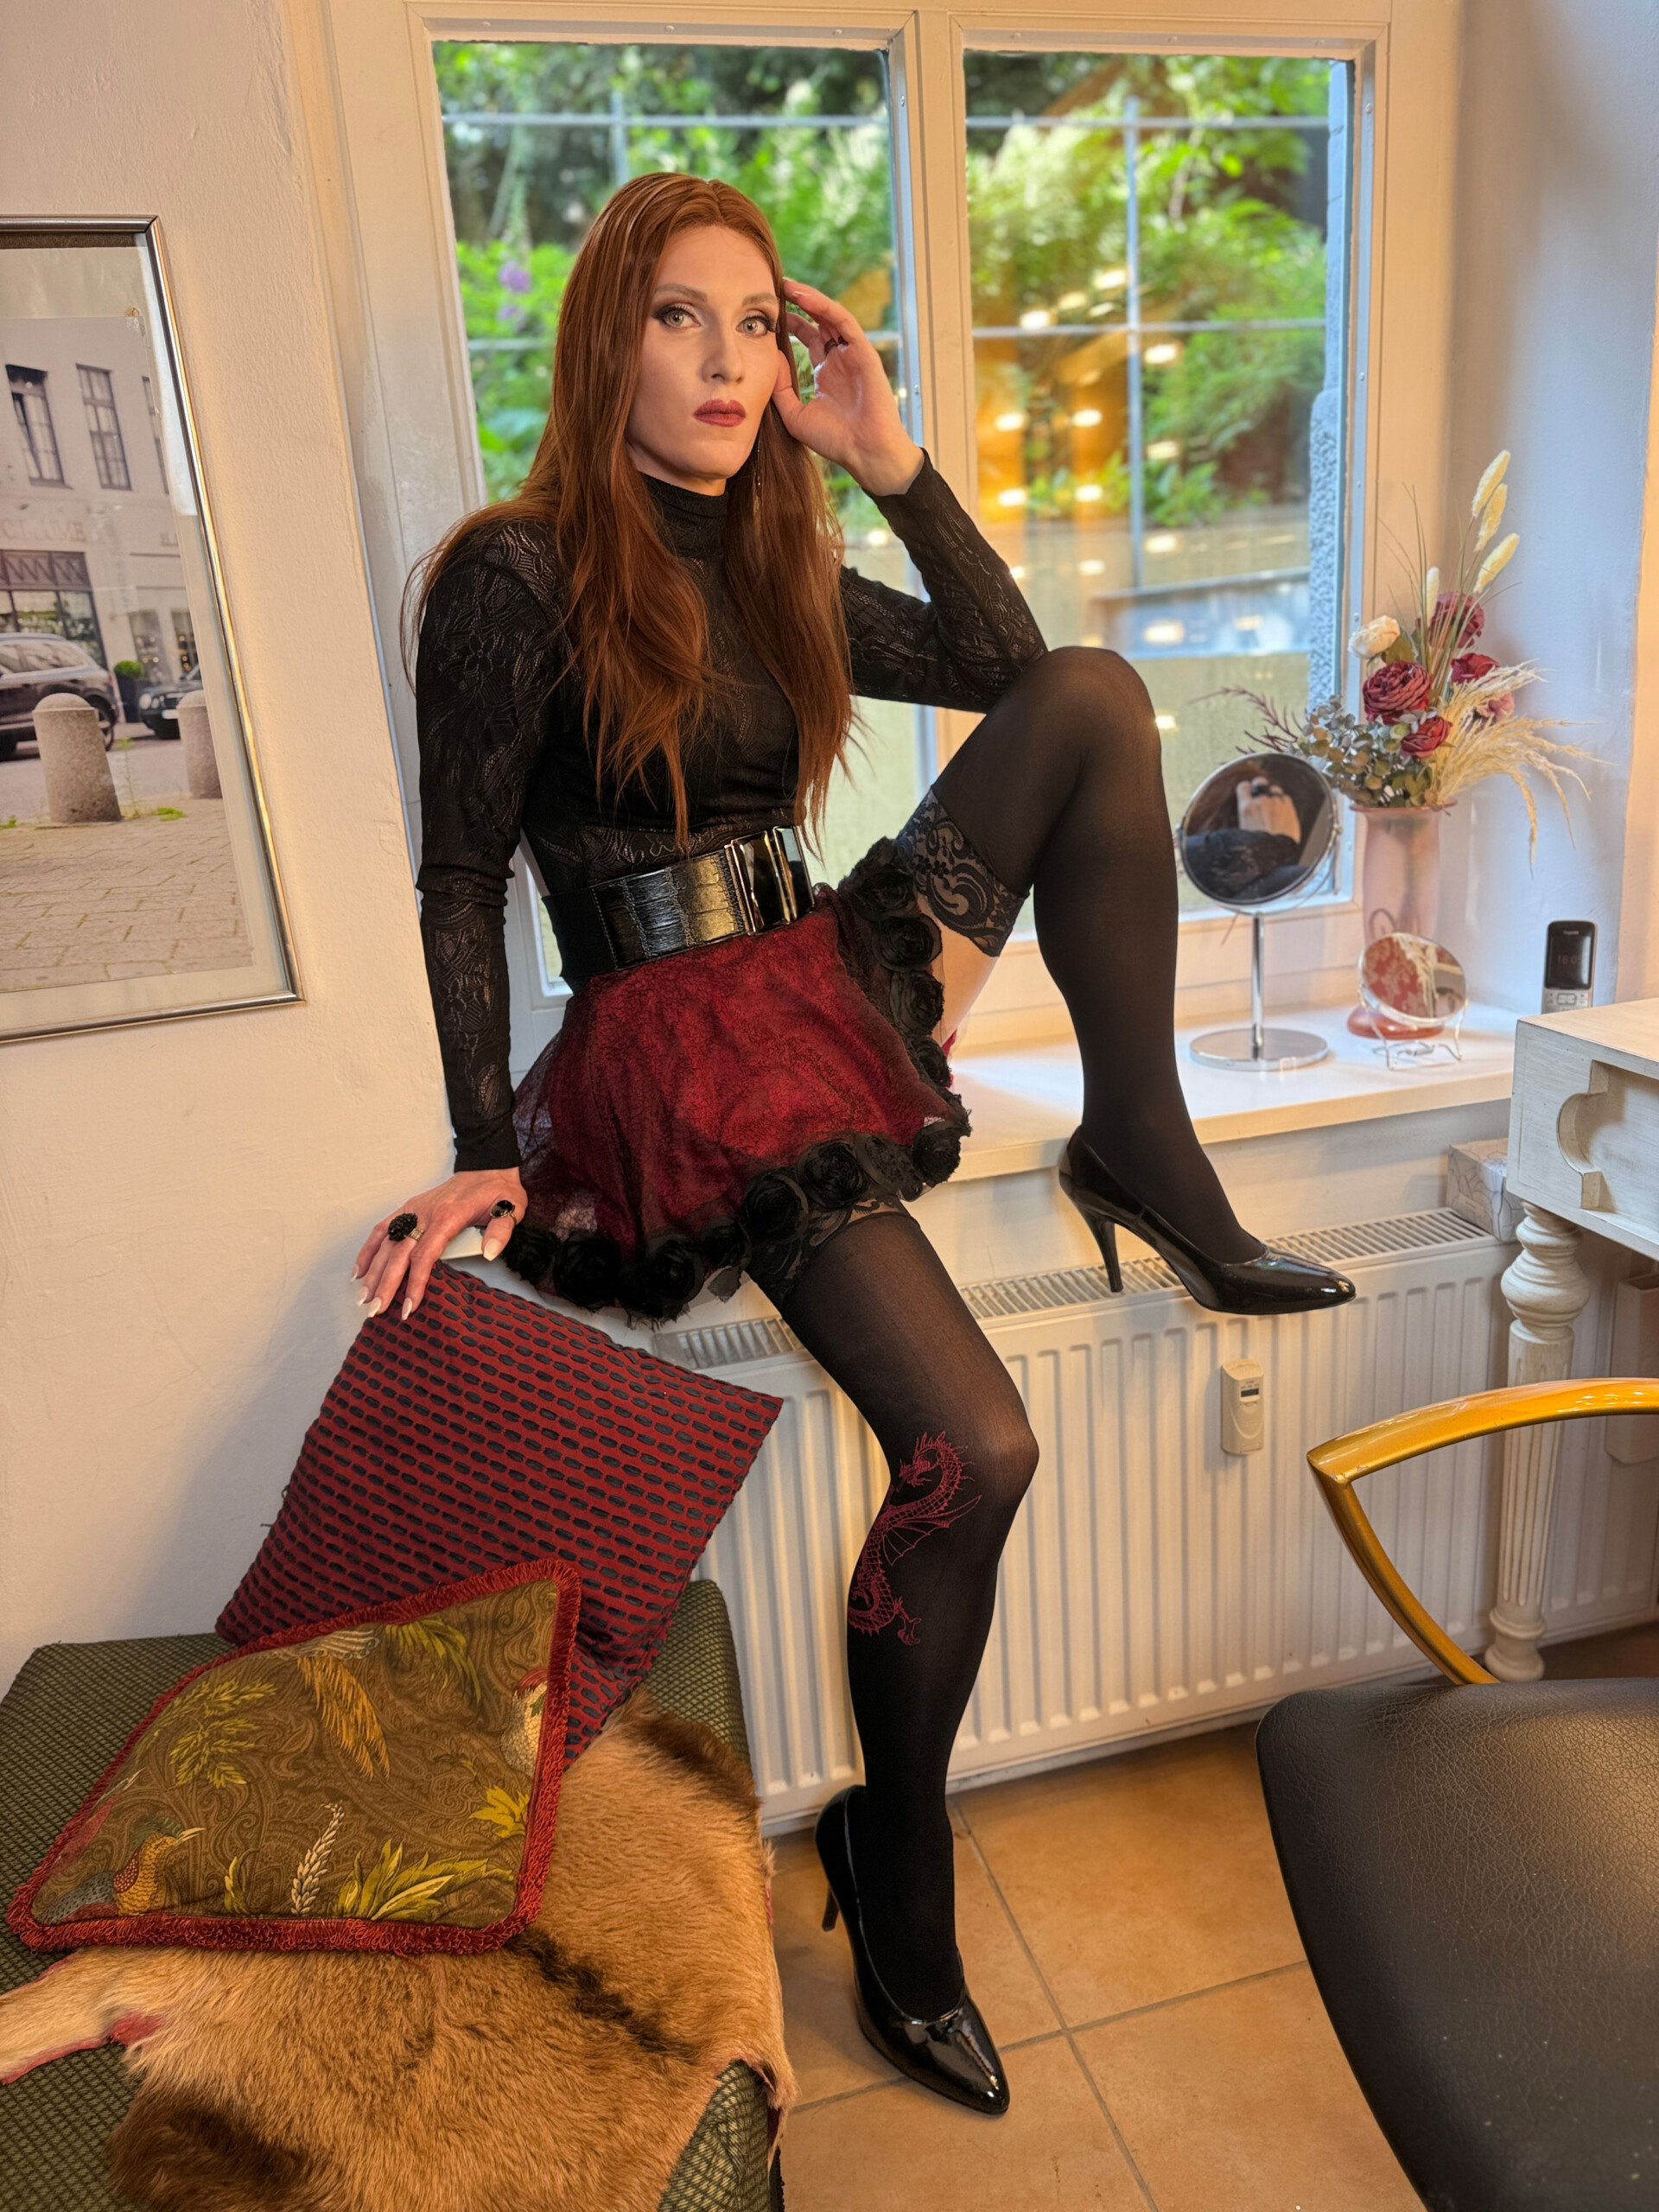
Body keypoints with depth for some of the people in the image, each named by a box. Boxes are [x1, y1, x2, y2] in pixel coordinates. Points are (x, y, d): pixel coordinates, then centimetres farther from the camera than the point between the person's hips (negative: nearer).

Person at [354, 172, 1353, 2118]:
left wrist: (895, 465, 3)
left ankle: (1142, 1152, -7)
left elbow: (1007, 671, 11)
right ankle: (895, 1878, 8)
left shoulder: (772, 571, 14)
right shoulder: (517, 580, -5)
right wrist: (487, 1149, -11)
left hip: (830, 984, 7)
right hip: (675, 1050, -7)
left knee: (1097, 697, -9)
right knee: (974, 1449, -18)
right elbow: (459, 883, -6)